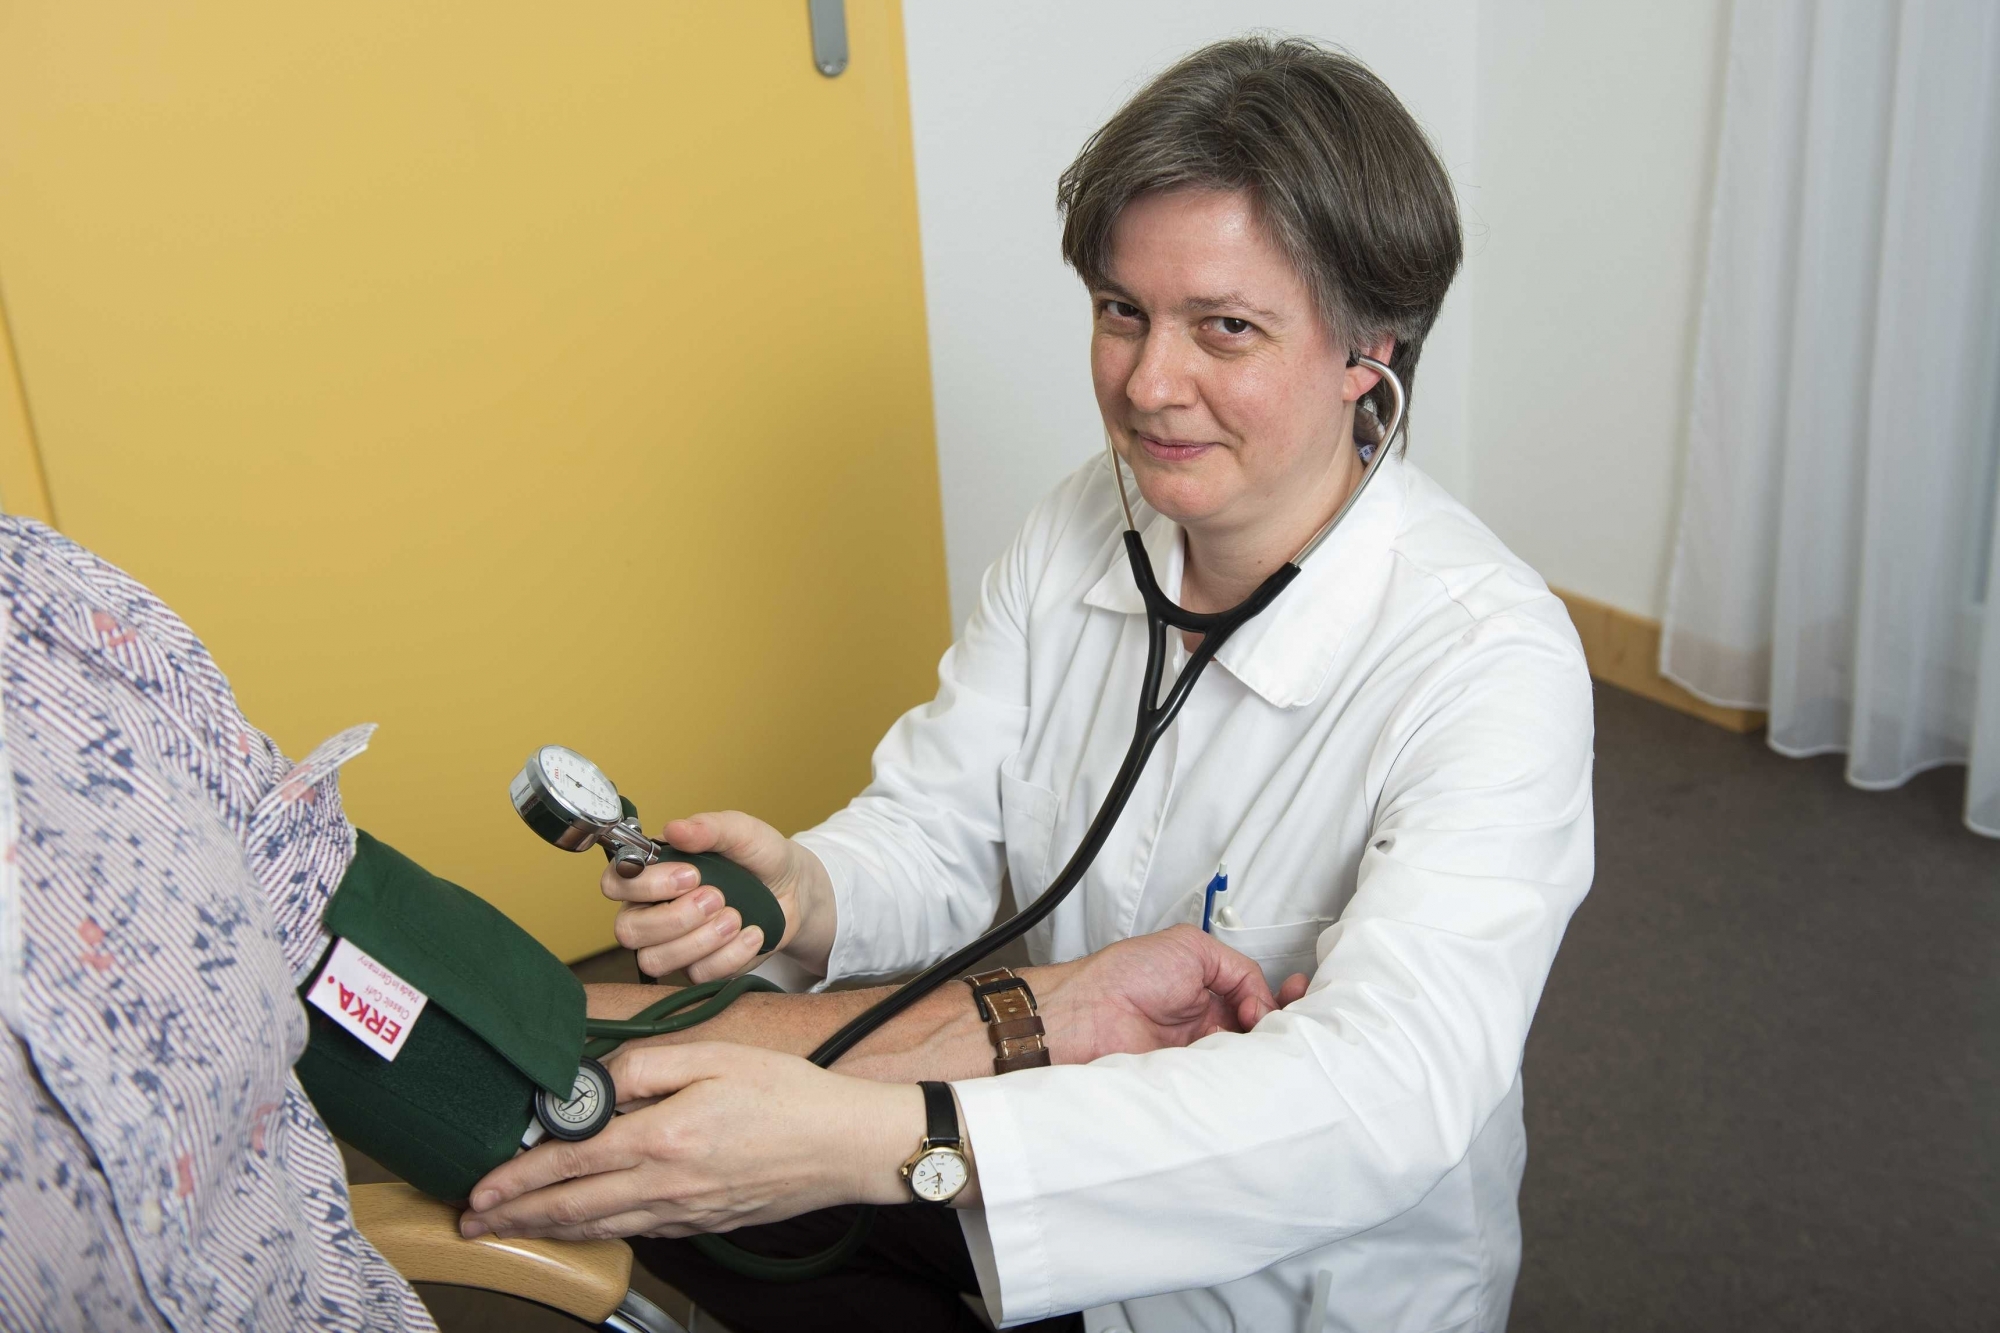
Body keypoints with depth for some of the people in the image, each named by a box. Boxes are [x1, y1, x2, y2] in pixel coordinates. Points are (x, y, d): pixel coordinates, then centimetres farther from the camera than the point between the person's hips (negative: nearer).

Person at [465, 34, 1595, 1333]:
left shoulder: (1490, 664, -27)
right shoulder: (1083, 530, -5)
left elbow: (1390, 1091, -38)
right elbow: (941, 830, -3)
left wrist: (883, 1143, -47)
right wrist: (800, 895, -29)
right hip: (1062, 1161, 6)